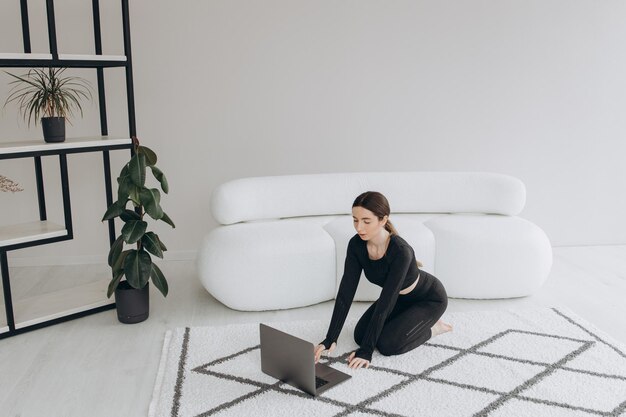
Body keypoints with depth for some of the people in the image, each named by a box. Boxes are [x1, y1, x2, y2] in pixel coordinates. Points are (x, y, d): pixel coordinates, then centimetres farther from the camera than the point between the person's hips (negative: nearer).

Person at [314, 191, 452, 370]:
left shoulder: (400, 251, -39)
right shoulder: (356, 245, -22)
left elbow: (385, 303, -39)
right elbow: (345, 293, -22)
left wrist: (366, 350, -37)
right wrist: (330, 339, -27)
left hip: (429, 298, -6)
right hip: (400, 298, 6)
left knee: (387, 344, -20)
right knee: (361, 335, -4)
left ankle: (431, 327, 5)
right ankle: (407, 319, 17)